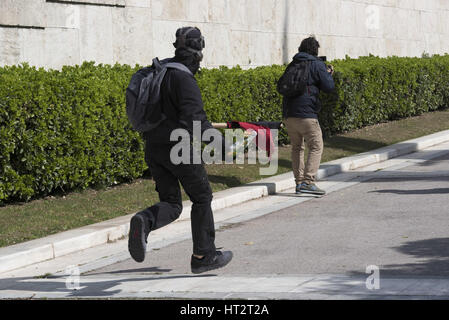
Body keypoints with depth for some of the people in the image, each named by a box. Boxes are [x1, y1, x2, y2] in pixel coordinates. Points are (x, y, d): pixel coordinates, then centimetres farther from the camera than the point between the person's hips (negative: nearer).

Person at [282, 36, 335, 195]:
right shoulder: (317, 65, -2)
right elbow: (329, 87, -6)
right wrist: (328, 74, 15)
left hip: (288, 113, 7)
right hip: (306, 113, -7)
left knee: (297, 147, 17)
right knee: (316, 147, -3)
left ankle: (299, 182, 16)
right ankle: (308, 182, -15)